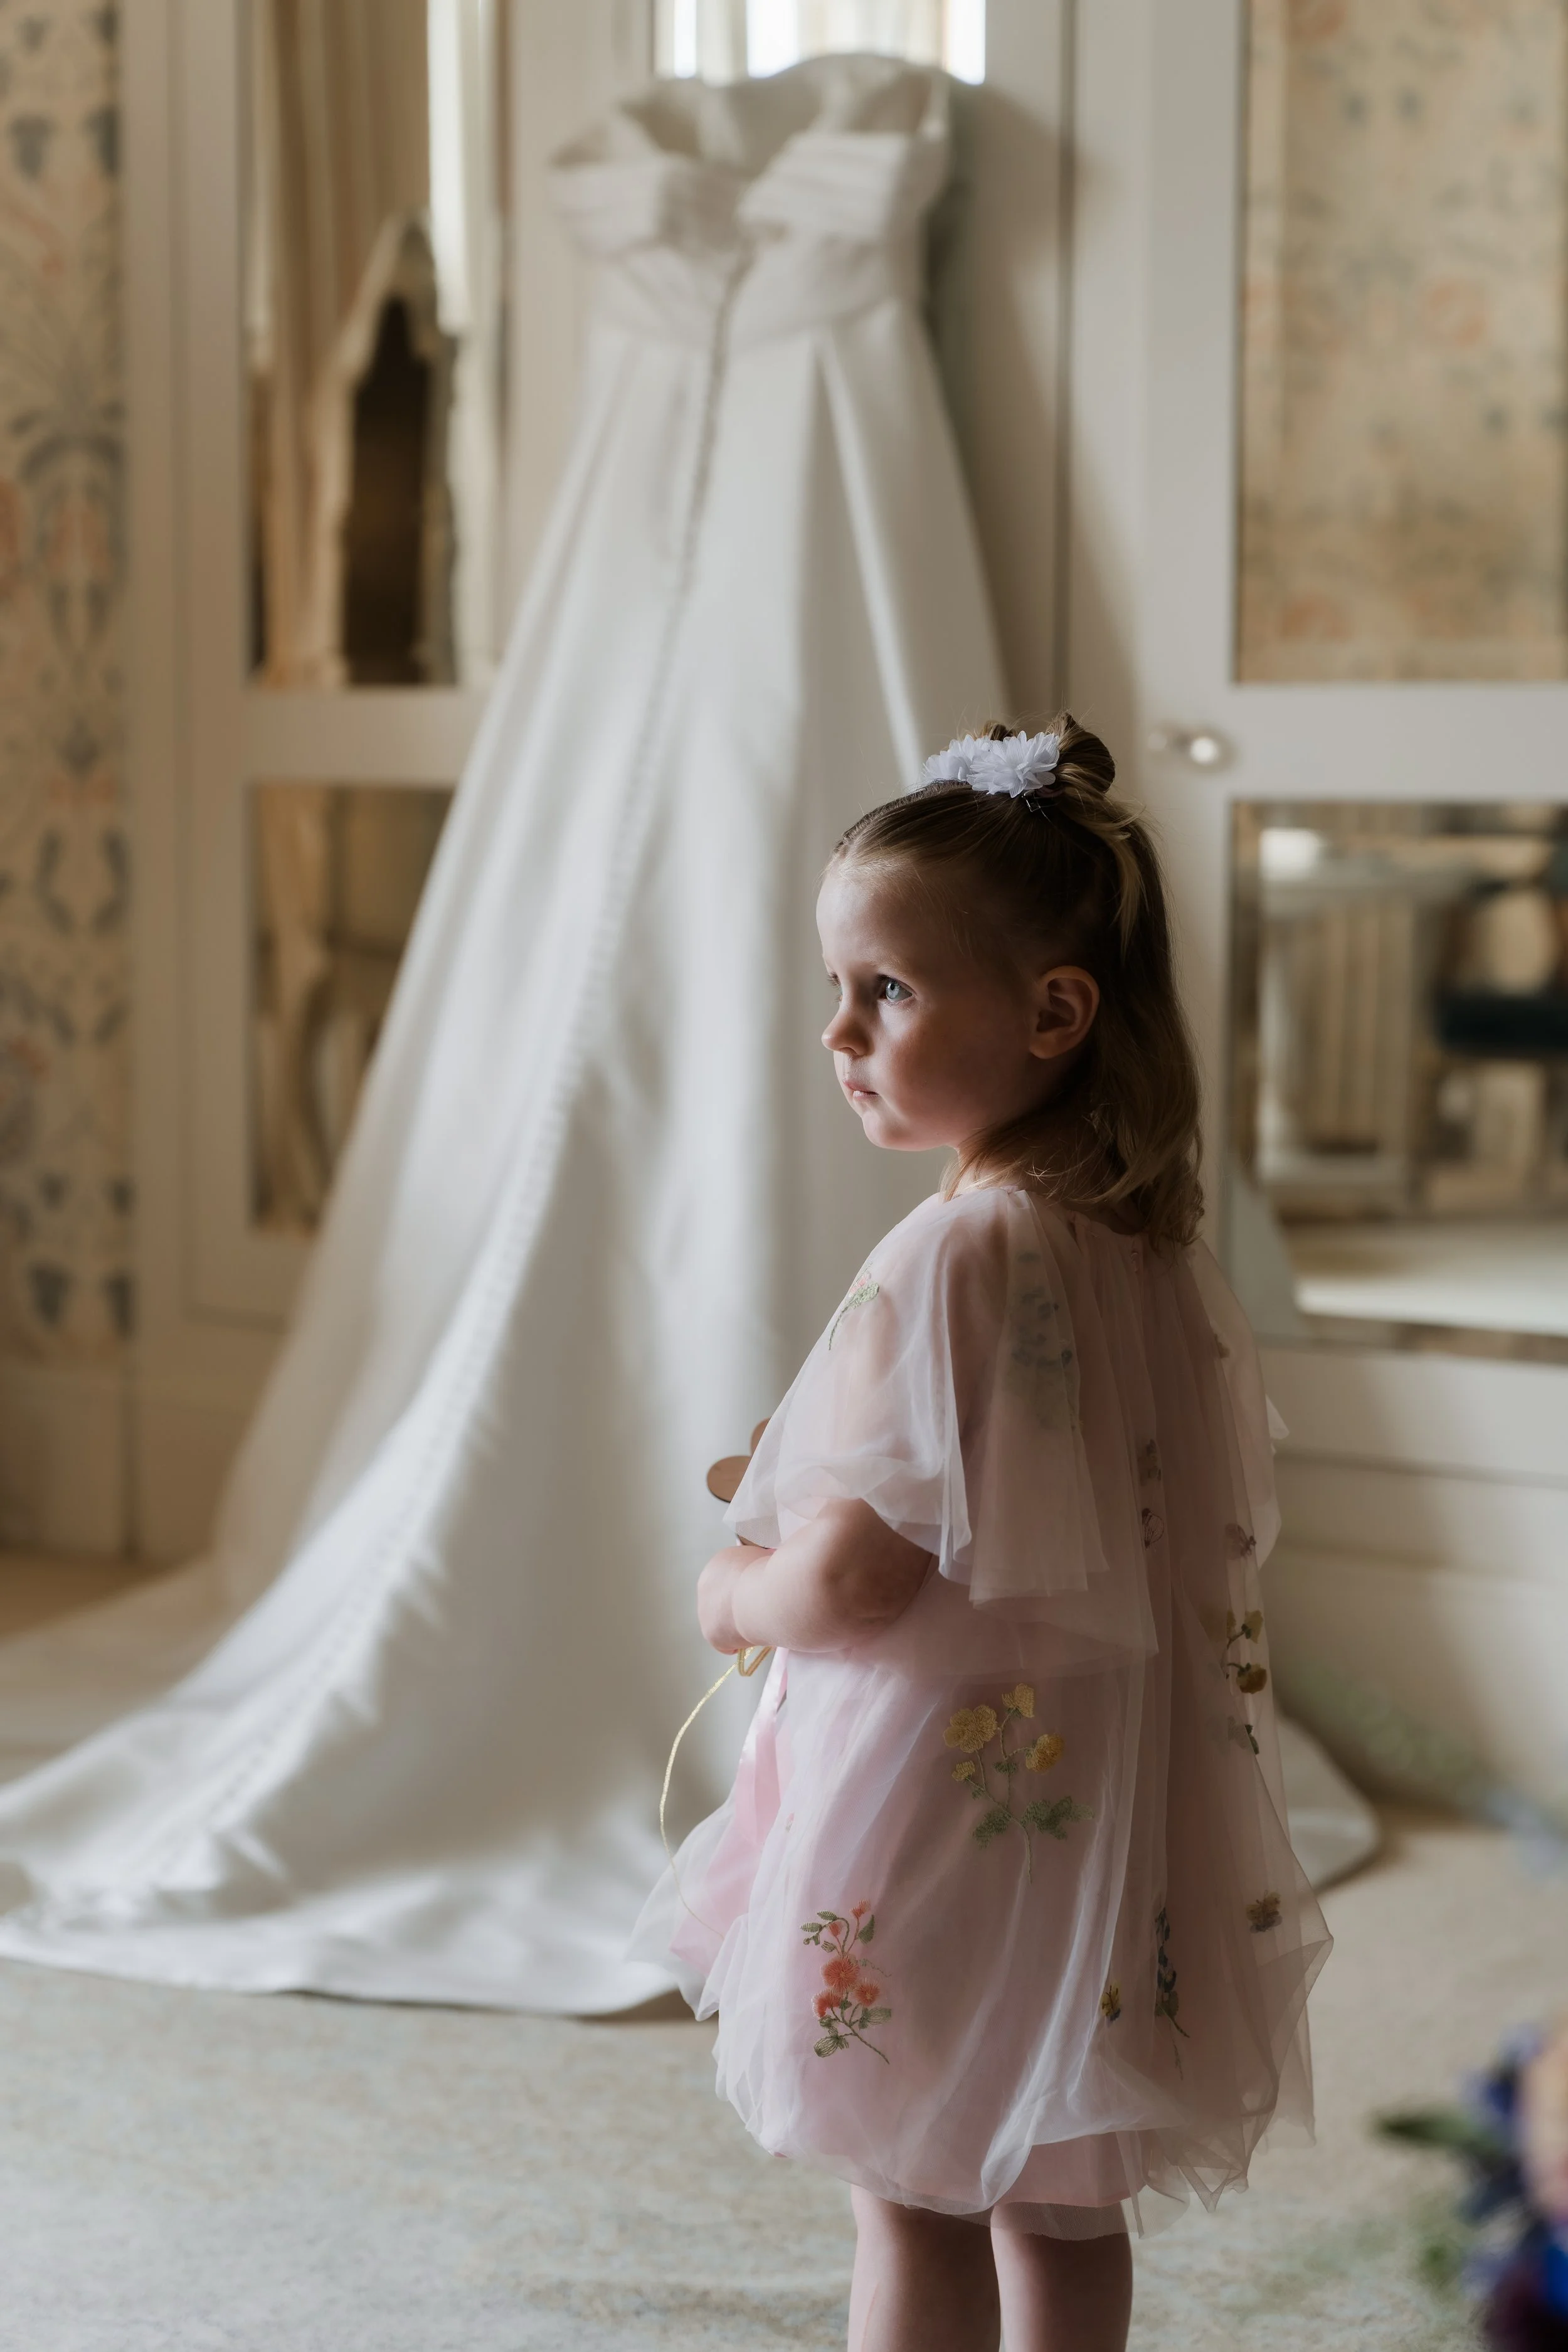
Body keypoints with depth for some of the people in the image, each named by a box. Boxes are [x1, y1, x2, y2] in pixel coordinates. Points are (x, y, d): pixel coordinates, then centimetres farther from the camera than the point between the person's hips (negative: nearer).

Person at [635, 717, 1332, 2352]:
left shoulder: (955, 1263, -23)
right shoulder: (1153, 1249, 3)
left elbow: (852, 1579, -26)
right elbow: (1205, 1524, 15)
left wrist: (732, 1594, -4)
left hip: (946, 1796, -8)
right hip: (1097, 1795, 8)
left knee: (921, 2215, 6)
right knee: (1064, 2209, 19)